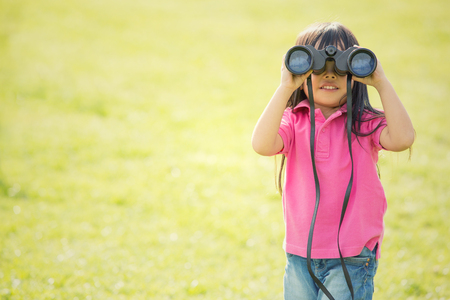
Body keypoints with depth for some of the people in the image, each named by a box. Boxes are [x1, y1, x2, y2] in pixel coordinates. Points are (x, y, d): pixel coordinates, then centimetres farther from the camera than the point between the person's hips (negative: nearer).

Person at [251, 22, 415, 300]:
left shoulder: (364, 124, -4)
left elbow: (402, 138, -23)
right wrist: (285, 88, -24)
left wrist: (382, 83, -21)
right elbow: (262, 144, -21)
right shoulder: (293, 121, -1)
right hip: (300, 254, 3)